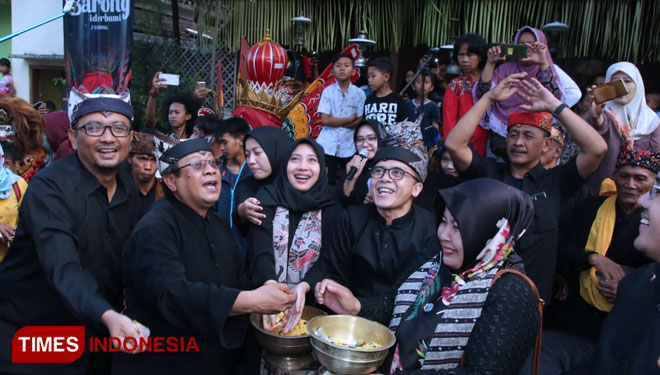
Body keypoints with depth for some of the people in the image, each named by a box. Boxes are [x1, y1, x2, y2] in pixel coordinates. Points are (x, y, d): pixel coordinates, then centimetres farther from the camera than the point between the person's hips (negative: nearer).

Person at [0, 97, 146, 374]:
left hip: (93, 338, 6)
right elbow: (62, 268, -34)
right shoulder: (48, 189, -21)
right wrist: (108, 317, -49)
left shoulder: (129, 187, -3)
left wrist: (116, 318, -3)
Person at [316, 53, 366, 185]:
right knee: (327, 182, 3)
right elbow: (325, 120, -8)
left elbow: (360, 122, -3)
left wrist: (335, 121, -9)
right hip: (327, 145, -1)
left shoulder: (359, 93, 0)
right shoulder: (327, 91, -1)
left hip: (349, 147, 1)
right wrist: (350, 119, -6)